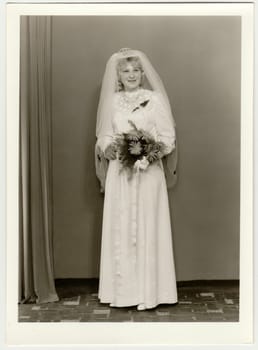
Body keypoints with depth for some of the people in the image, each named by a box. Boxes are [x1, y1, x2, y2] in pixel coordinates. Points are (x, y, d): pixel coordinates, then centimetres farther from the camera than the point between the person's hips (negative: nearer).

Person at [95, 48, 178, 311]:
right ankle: (123, 290, 15)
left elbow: (168, 137, -2)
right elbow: (103, 137, 11)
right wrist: (109, 147, -10)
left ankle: (148, 291, 10)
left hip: (148, 173, -3)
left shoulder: (155, 99, 1)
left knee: (146, 228, 0)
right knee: (119, 229, 4)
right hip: (119, 173, 3)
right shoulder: (112, 102, 10)